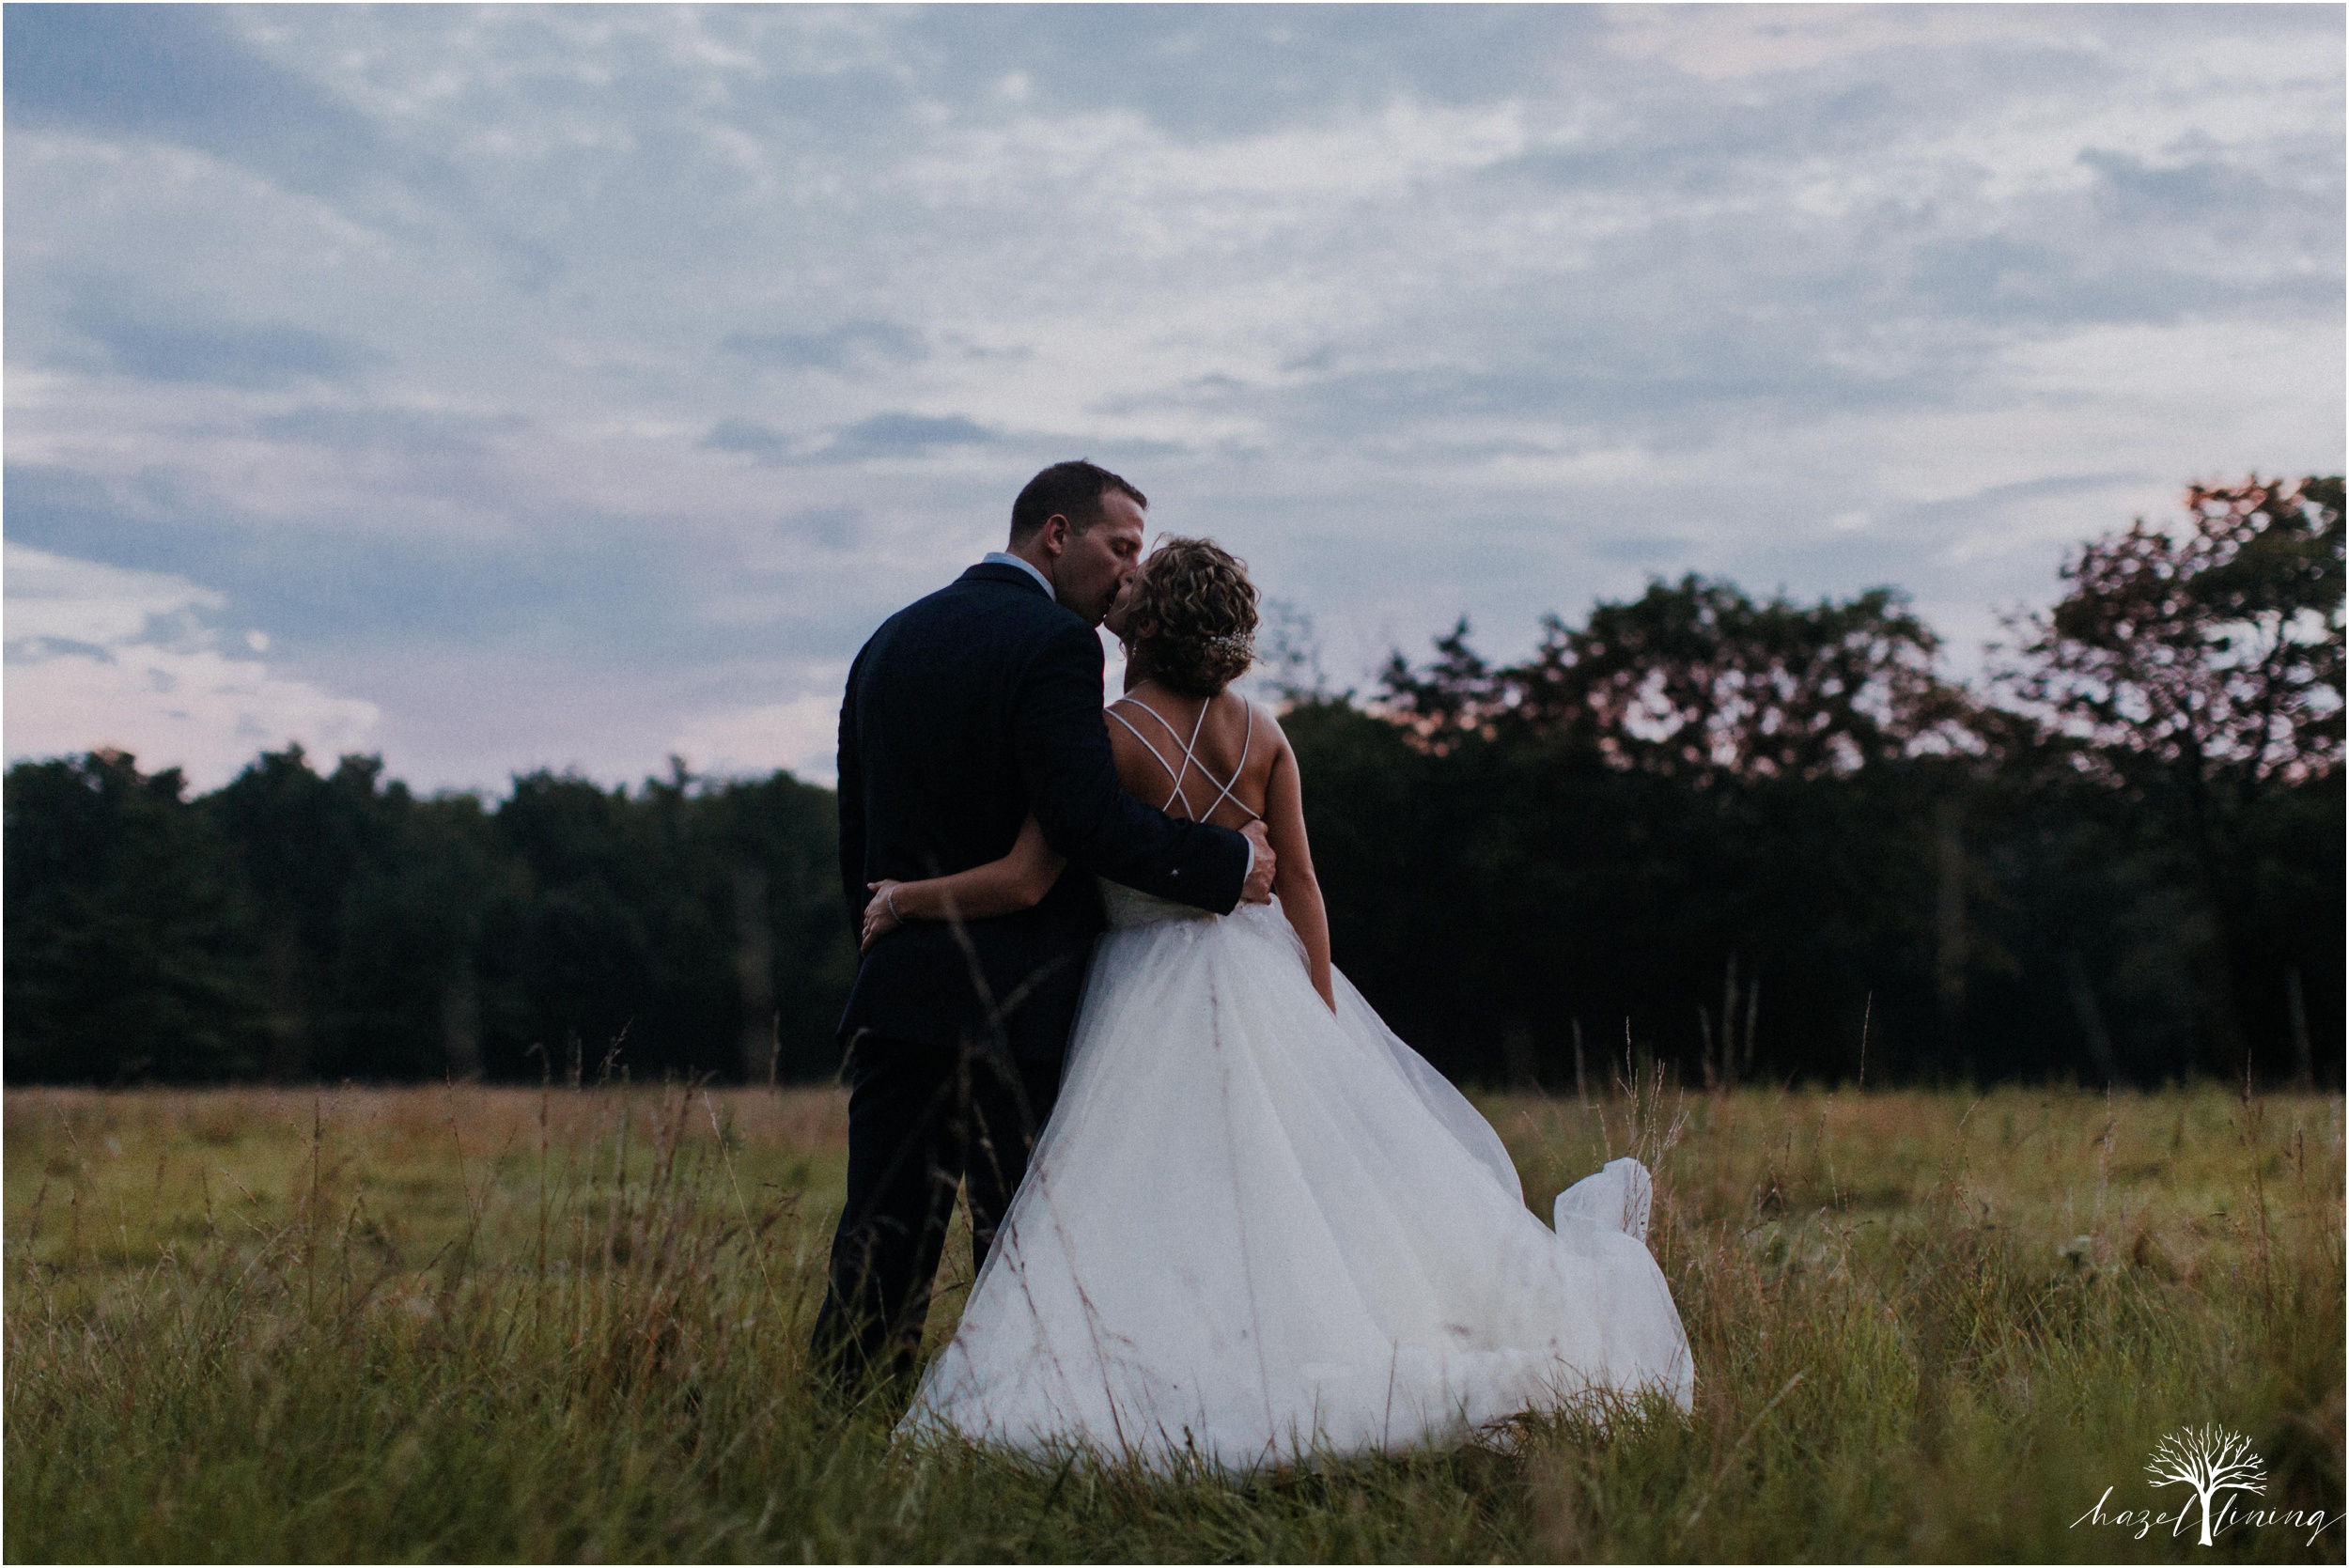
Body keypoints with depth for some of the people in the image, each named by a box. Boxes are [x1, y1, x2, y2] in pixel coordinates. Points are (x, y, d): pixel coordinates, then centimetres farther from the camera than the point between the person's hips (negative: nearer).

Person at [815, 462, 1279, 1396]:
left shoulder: (889, 643, 15)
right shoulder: (1053, 644, -9)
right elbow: (1091, 819, -19)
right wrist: (1228, 863, -8)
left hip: (895, 1000, 7)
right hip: (1018, 1005, -6)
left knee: (880, 1243, 6)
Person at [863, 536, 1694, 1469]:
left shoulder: (1104, 737, -14)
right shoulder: (1262, 734, 2)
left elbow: (1022, 881, -18)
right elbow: (1300, 885, 3)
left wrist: (904, 897, -4)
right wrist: (1322, 1024, 7)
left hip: (1158, 996, -5)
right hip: (1270, 978, 5)